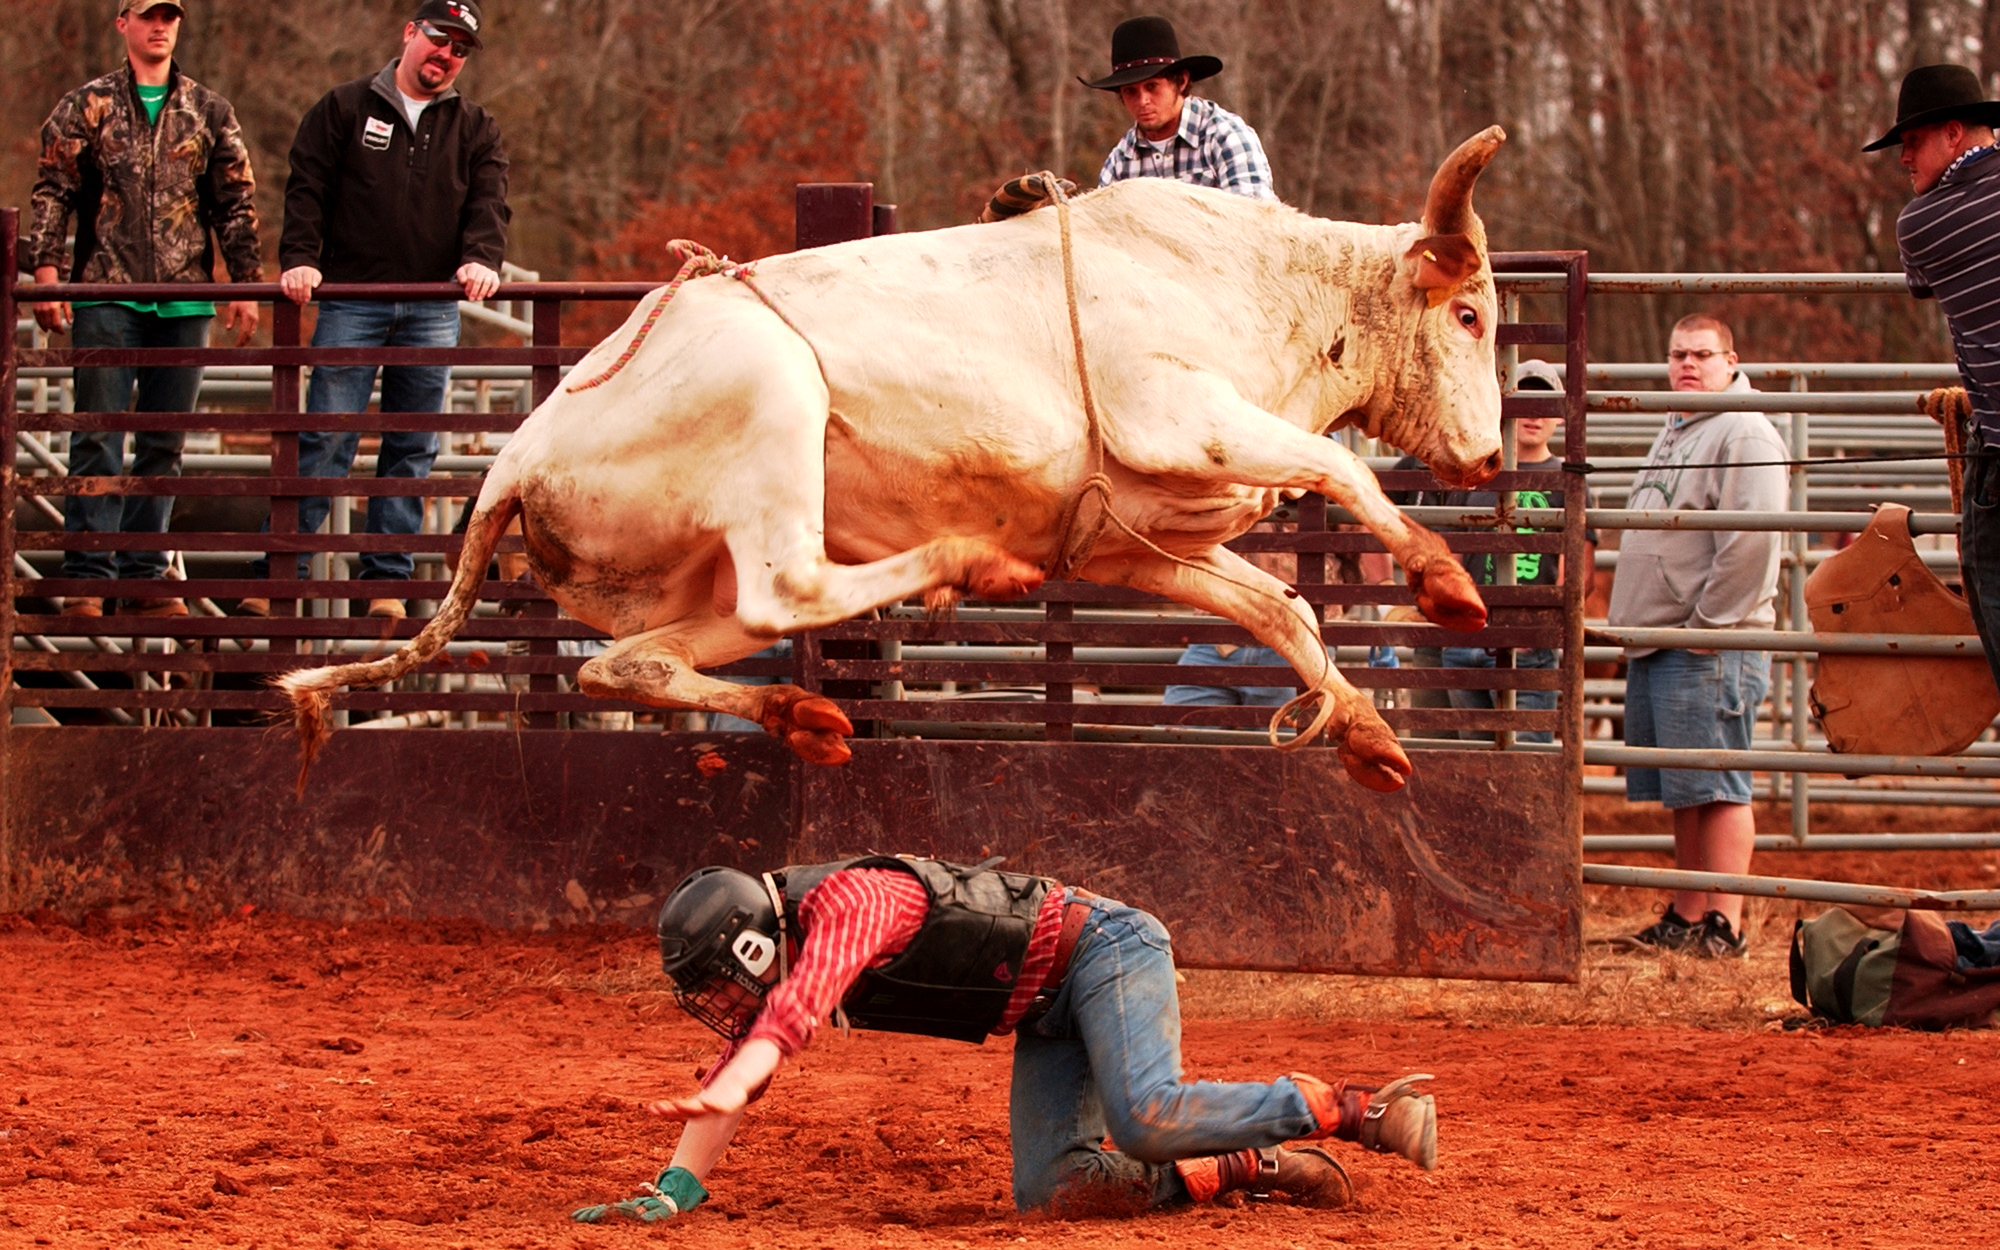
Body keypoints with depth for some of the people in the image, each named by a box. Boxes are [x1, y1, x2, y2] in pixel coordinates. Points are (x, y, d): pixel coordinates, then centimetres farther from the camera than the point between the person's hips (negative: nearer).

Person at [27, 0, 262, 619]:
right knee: (99, 437, -6)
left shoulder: (210, 112, 12)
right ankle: (88, 578, -5)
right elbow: (53, 193, 2)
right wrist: (47, 270, -8)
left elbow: (237, 202, 13)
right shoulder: (86, 107, 5)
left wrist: (246, 283, 6)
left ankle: (143, 575, 10)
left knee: (164, 444, 5)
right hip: (107, 293, -3)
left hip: (184, 299, 3)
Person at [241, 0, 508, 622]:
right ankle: (276, 575, -6)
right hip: (352, 305, -3)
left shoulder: (475, 128, 14)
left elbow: (488, 201, 3)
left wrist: (481, 259, -16)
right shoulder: (346, 109, 8)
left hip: (433, 311, 3)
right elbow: (308, 189, 3)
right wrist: (300, 257, -12)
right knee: (326, 438, -8)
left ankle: (387, 582, 8)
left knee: (413, 448, 3)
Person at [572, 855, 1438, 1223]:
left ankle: (1356, 1110, -19)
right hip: (1047, 1019, 9)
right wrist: (671, 1194, -3)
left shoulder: (846, 898, -24)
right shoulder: (773, 975, 4)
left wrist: (729, 1088, -57)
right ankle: (1251, 1168, 2)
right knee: (1051, 1190, -9)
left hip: (1102, 946, -9)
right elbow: (731, 1077, 8)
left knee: (1148, 1120, -32)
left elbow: (800, 1003, -41)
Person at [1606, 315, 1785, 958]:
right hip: (1655, 643, 10)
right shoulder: (1675, 433, 22)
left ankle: (1724, 926, -10)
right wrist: (1636, 629, 21)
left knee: (1715, 787, -10)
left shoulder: (1744, 435, -9)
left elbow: (1749, 543, -18)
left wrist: (1707, 626, -18)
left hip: (1710, 646, -10)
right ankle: (1686, 918, 15)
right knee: (1682, 795, 11)